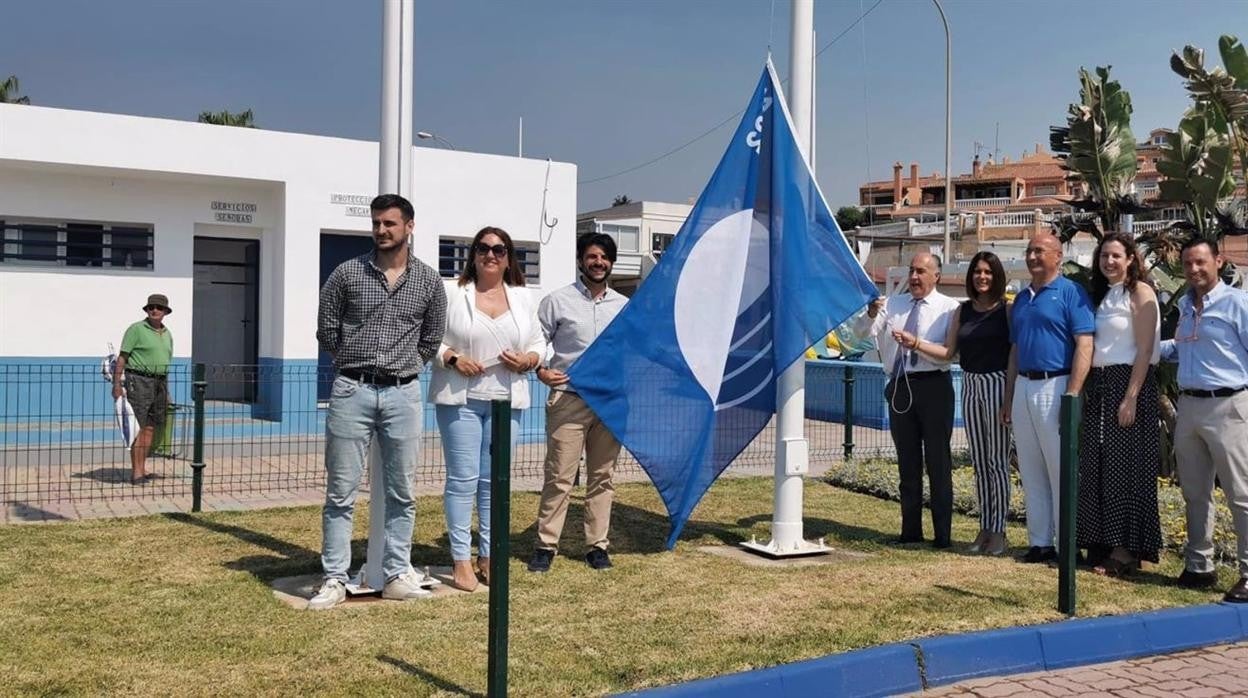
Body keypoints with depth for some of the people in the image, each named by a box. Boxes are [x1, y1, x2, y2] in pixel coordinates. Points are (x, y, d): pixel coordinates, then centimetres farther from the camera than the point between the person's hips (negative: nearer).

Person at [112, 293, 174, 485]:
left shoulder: (167, 334, 15)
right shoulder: (136, 329, -4)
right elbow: (122, 357, -8)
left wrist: (166, 391, 20)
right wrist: (117, 384, -15)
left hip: (159, 383, 7)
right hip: (138, 381, -7)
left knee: (151, 428, 8)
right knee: (139, 428, -9)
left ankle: (142, 469, 15)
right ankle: (136, 473, -7)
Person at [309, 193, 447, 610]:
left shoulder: (429, 281, 5)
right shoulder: (347, 274, 1)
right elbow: (326, 331, 8)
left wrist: (406, 368, 11)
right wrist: (354, 363, 11)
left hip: (403, 394, 1)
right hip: (352, 391, -1)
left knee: (400, 492, 7)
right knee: (341, 492, 1)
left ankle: (397, 576, 17)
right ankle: (335, 579, 8)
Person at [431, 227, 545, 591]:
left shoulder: (523, 299, 12)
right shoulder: (453, 296, 2)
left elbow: (539, 343, 15)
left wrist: (528, 360, -5)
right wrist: (452, 358, -15)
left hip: (506, 400, 3)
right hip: (460, 398, -3)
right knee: (463, 478, -2)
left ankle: (488, 555, 17)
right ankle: (461, 559, 5)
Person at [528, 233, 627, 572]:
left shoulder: (624, 306, 12)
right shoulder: (558, 301, 1)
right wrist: (540, 370, -15)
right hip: (569, 400, -3)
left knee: (602, 477, 9)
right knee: (559, 476, -3)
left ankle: (597, 545, 17)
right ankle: (546, 545, 6)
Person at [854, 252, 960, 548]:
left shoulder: (949, 308, -4)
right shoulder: (893, 304, 10)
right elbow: (861, 332, 1)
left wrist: (916, 342, -25)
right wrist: (871, 314, -18)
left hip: (933, 386, -5)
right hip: (899, 387, 5)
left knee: (938, 461, 0)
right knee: (907, 462, 13)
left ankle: (942, 534, 7)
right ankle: (910, 531, 22)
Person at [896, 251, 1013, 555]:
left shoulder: (1008, 308, -5)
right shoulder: (963, 311, 11)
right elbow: (949, 352, 10)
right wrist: (915, 343, -3)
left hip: (997, 384, -5)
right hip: (970, 385, 6)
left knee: (998, 461, -2)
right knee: (979, 462, 10)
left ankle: (998, 532, 6)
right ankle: (984, 529, 18)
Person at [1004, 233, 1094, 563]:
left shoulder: (1070, 292, -5)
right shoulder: (1021, 298, 16)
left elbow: (1085, 345, -13)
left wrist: (1072, 395, -20)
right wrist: (1008, 398, 15)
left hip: (1054, 386, -7)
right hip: (1023, 388, 7)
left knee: (1061, 471, -3)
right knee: (1031, 472, 9)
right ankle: (1039, 542, 16)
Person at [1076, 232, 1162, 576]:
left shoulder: (1140, 293, -5)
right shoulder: (1100, 295, 15)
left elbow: (1144, 350, -12)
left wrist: (1131, 398, -19)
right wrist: (1085, 390, 6)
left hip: (1129, 384, -7)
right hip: (1098, 386, 7)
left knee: (1126, 467, -4)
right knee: (1097, 467, 8)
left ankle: (1127, 549, 2)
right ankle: (1103, 544, 16)